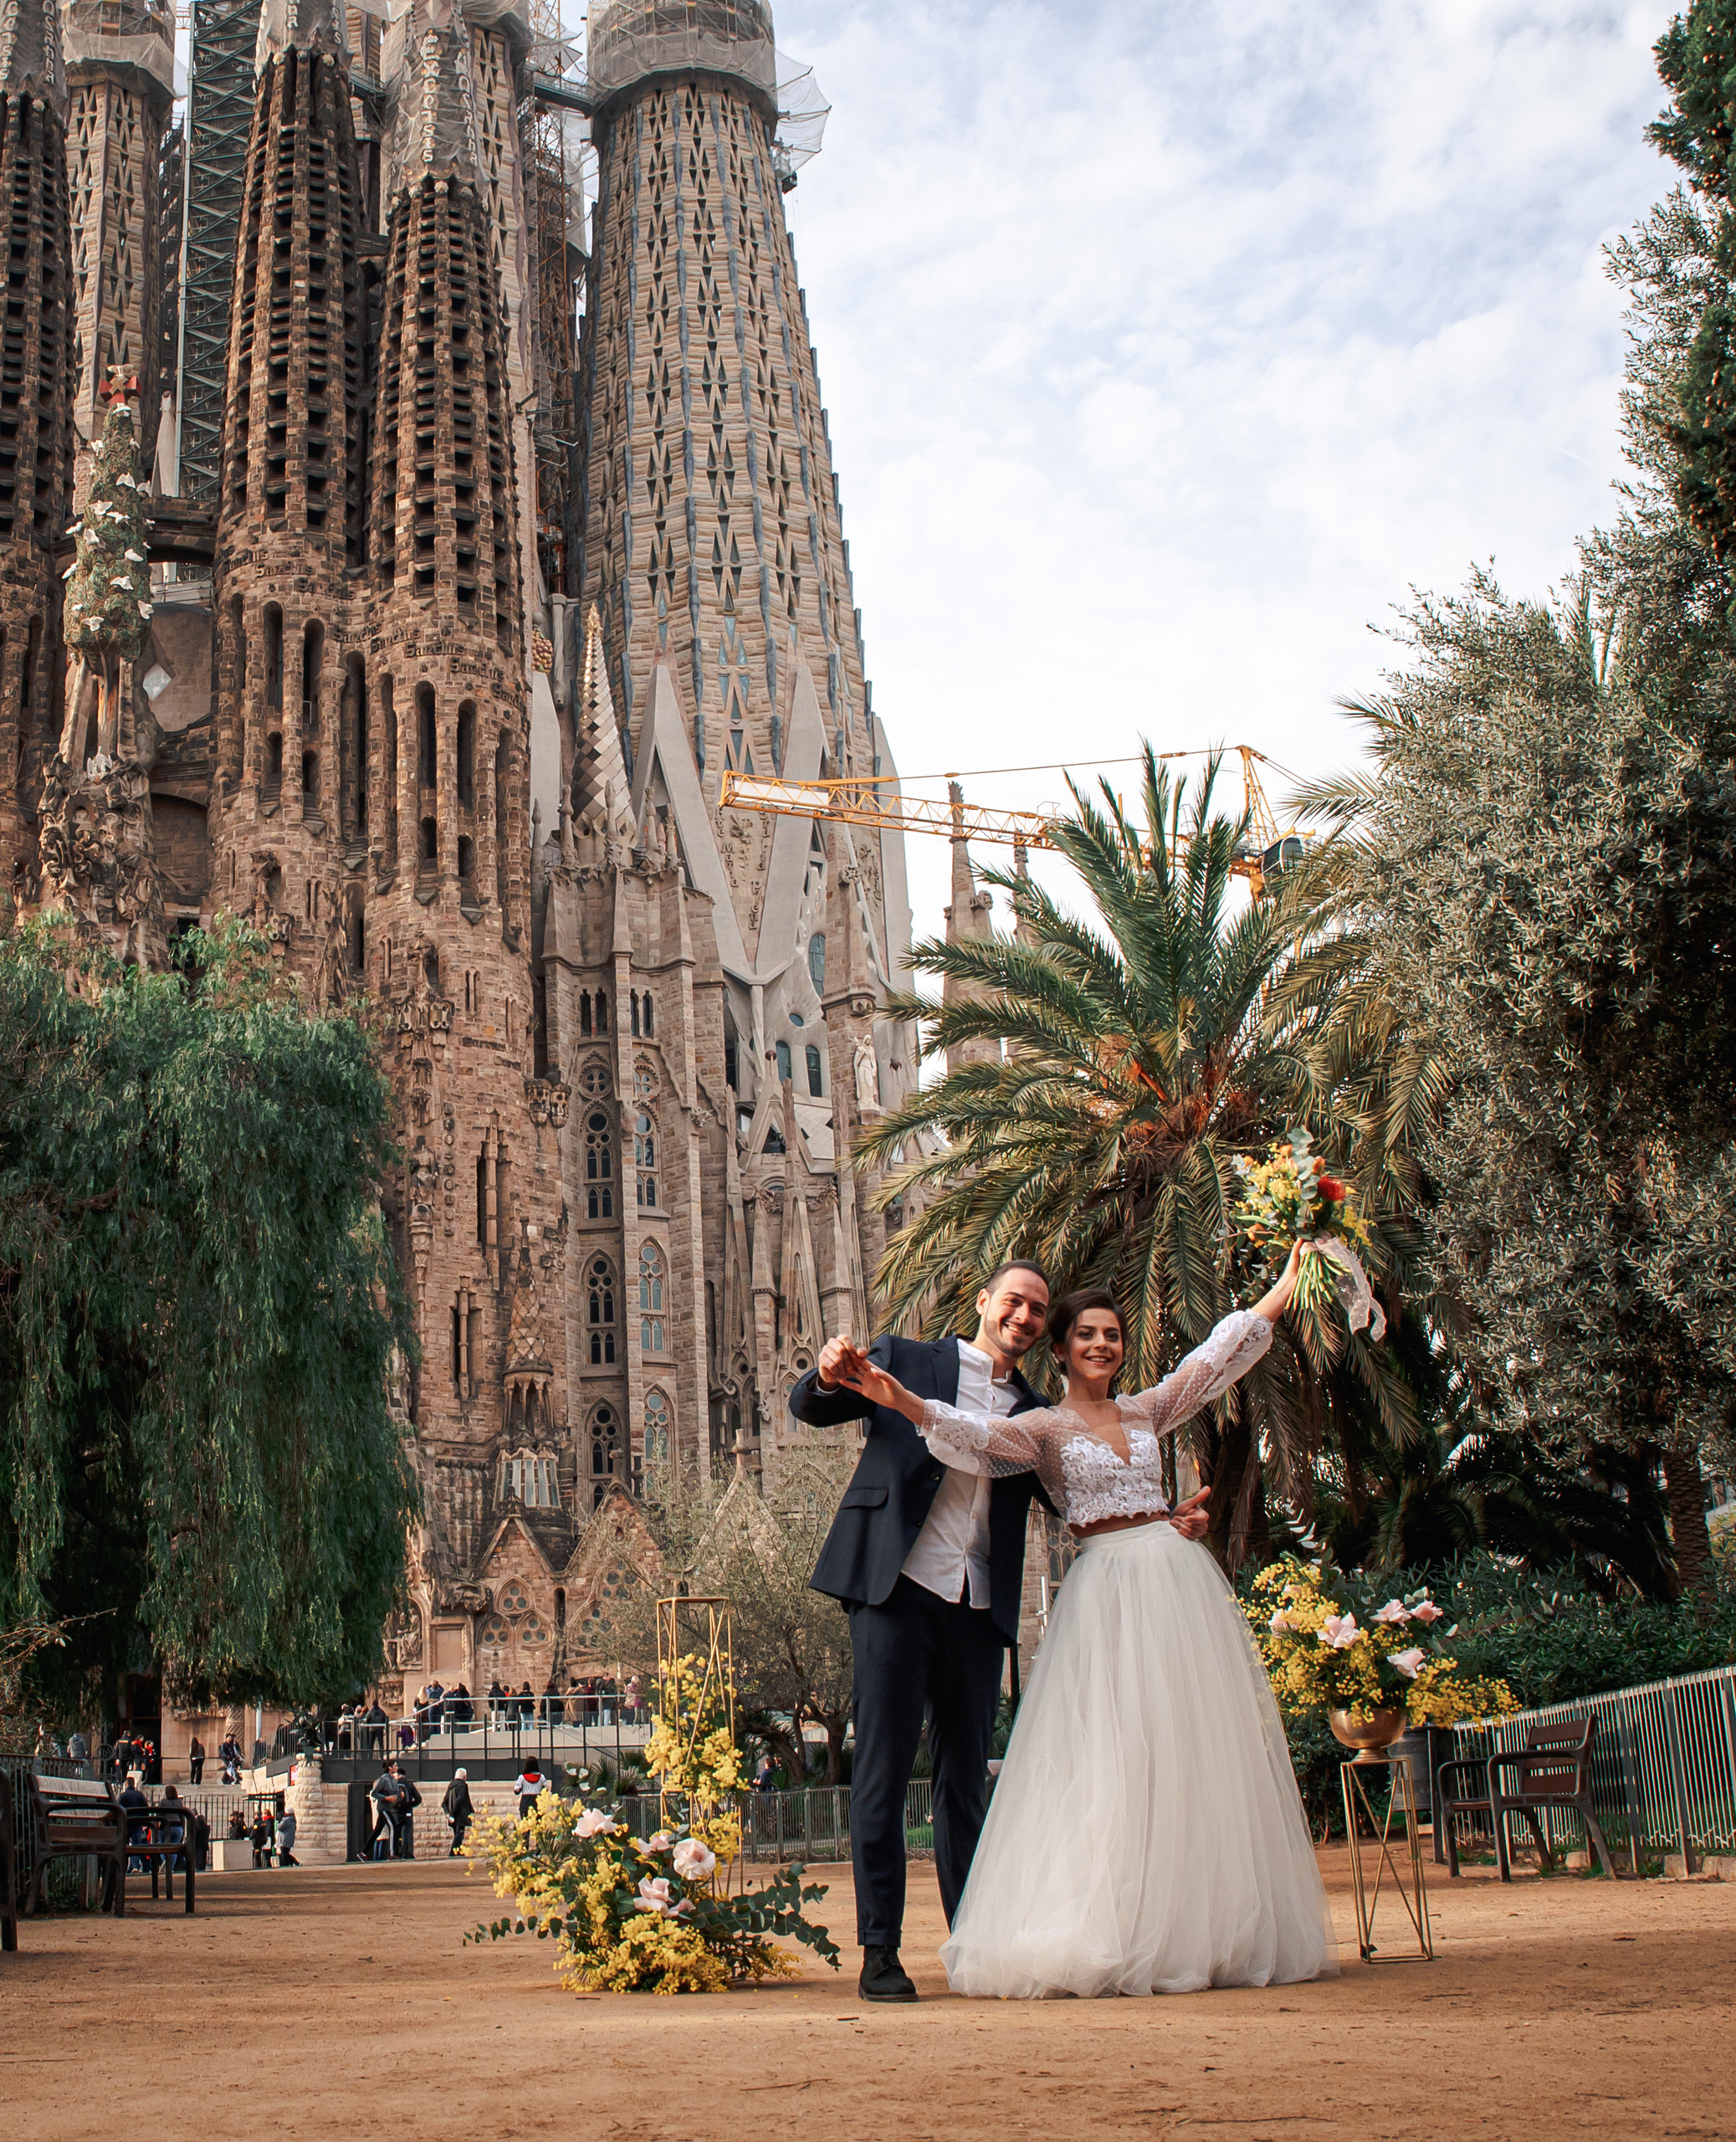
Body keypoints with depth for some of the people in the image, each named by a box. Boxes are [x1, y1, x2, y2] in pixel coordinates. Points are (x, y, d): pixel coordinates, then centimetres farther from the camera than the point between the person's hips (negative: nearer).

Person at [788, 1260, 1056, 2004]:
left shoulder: (1034, 1415, 17)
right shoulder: (906, 1362, 7)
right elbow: (810, 1410, 2)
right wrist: (827, 1377, -22)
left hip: (979, 1608, 4)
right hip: (898, 1588, -4)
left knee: (966, 1776, 9)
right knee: (884, 1767, -3)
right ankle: (880, 1951, 1)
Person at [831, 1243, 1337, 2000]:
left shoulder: (1147, 1412, 15)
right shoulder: (1044, 1428, 3)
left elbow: (1221, 1356, 20)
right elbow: (976, 1439, -15)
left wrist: (1288, 1281, 24)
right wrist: (902, 1402, -32)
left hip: (1183, 1584, 5)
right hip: (1108, 1590, -4)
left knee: (1196, 1752, 4)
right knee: (1112, 1759, -8)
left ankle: (1209, 1930, 11)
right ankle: (1114, 1939, -7)